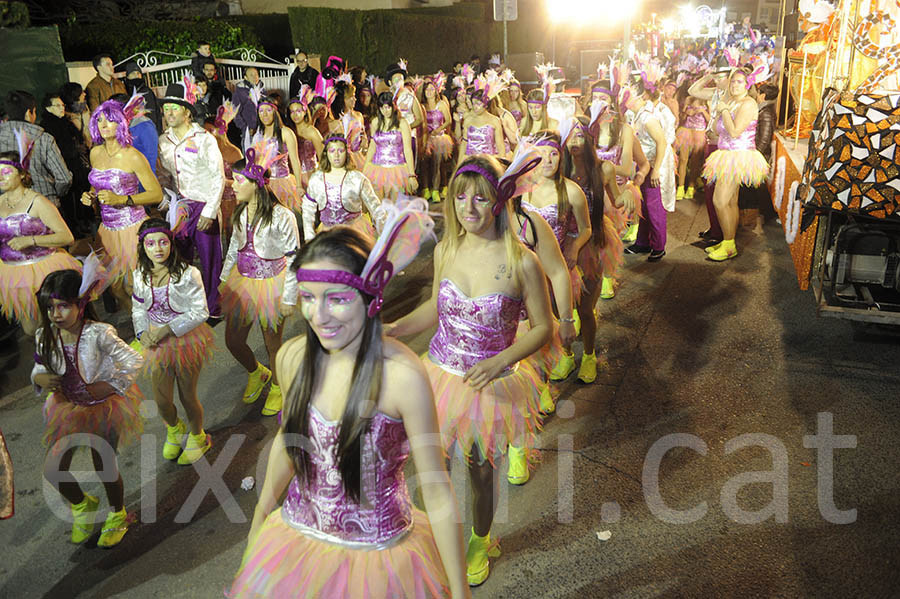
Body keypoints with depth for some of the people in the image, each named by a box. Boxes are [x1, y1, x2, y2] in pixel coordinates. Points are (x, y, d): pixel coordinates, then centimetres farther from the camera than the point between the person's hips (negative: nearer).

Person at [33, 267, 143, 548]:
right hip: (68, 408, 5)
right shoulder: (45, 337, -9)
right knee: (53, 470, 2)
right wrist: (39, 378, -16)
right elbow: (40, 369, 6)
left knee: (105, 467, 8)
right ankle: (82, 505, 36)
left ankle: (118, 515, 38)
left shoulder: (99, 334, -24)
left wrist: (111, 385, -22)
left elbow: (133, 361, -17)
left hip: (102, 408, -4)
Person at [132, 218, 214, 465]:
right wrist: (143, 333, -7)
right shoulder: (140, 275, -3)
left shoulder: (187, 274, -19)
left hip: (186, 340, -4)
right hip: (157, 343, 4)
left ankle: (198, 437, 39)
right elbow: (138, 308, 10)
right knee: (162, 401, 9)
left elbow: (200, 312, -17)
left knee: (187, 396, 10)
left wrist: (167, 329, -21)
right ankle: (174, 429, 44)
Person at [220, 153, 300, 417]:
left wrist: (289, 298, -13)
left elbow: (294, 260, -14)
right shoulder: (240, 212, 0)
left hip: (271, 285, -6)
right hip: (242, 282, 6)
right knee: (233, 341, 13)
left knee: (272, 344, 9)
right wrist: (223, 281, 15)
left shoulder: (281, 216, -20)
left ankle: (277, 387, 38)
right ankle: (256, 374, 44)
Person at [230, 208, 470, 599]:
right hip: (296, 535, 4)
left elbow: (437, 492, -19)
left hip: (376, 554, -4)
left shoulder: (403, 376, -28)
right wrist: (260, 518, 19)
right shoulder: (292, 357, -13)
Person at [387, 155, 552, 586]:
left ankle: (480, 542, 47)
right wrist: (391, 330, -4)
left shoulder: (521, 263, -19)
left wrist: (500, 362, -23)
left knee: (481, 469, 17)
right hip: (442, 376, 3)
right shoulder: (445, 250, -7)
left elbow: (543, 327, -9)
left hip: (489, 384, -2)